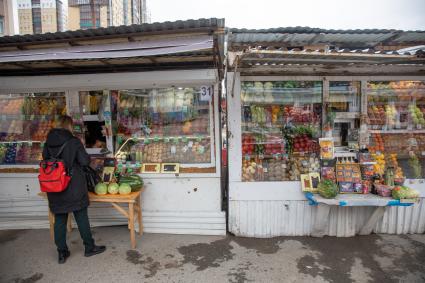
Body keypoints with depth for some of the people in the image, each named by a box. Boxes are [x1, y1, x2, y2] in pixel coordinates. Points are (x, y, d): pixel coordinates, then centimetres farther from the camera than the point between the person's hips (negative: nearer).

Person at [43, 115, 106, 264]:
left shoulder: (48, 143, 2)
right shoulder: (74, 141, -13)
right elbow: (84, 161, -14)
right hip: (74, 187, -4)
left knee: (59, 219, 13)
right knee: (81, 217, 8)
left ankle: (62, 253, 22)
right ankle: (89, 247, 21)